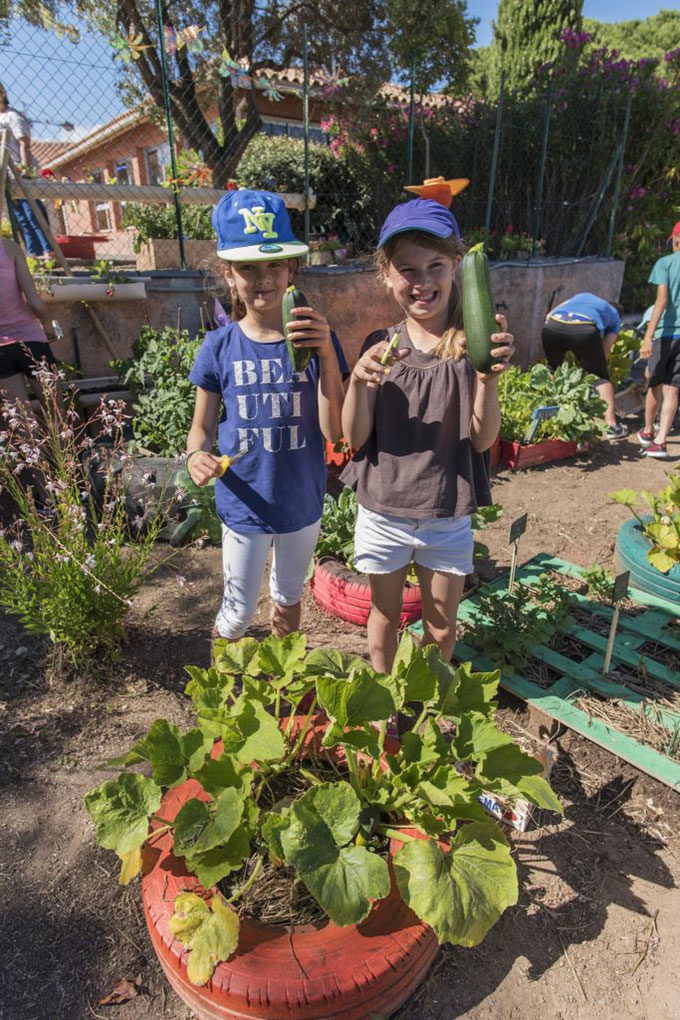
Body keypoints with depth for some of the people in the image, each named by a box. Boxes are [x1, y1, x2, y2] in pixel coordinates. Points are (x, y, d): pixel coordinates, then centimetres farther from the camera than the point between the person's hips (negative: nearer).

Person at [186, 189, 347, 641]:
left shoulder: (315, 338, -10)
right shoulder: (220, 346, -9)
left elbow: (334, 431, -17)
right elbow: (202, 426, -1)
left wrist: (327, 355, -28)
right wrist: (196, 456, -24)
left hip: (302, 503, 1)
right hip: (244, 506, -1)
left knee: (289, 597, 24)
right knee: (239, 612, 13)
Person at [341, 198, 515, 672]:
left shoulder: (473, 342, -8)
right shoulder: (379, 346, -4)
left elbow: (483, 438, -13)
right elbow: (355, 437, -7)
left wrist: (490, 375, -30)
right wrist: (359, 381, -25)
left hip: (448, 516, 0)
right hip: (383, 512, 1)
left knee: (442, 629, 16)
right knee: (384, 618, 19)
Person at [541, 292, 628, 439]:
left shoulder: (583, 295, 42)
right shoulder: (615, 316, 34)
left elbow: (550, 314, 29)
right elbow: (605, 349, 21)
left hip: (552, 326, 3)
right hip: (584, 330, -2)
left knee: (552, 371, 26)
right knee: (601, 377, 15)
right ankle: (612, 426, 17)